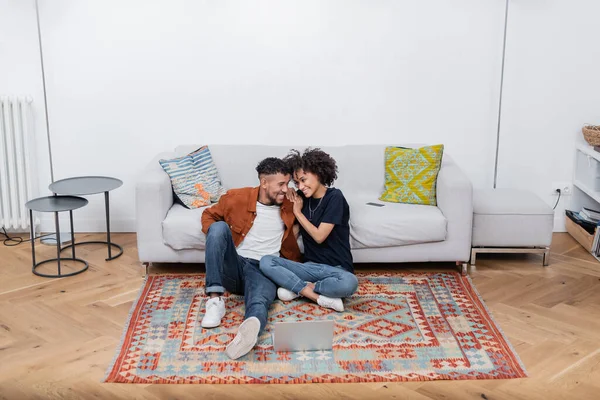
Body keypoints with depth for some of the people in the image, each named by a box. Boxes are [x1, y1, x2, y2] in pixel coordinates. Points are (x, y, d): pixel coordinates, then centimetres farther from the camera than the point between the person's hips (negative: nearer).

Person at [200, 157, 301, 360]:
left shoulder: (289, 206, 6)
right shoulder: (236, 197, -1)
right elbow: (209, 215, 15)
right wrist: (216, 239, -5)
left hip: (263, 270, -1)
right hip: (232, 267, 1)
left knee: (259, 302, -37)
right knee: (219, 227, -28)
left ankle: (250, 327, -75)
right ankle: (215, 299, -33)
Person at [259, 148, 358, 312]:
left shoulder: (334, 197, -8)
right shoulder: (302, 197, 10)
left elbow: (319, 236, -13)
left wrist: (298, 212, -4)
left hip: (336, 268, -5)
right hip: (310, 266, 5)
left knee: (349, 283, -39)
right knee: (266, 262, -19)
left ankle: (297, 288, -17)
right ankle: (320, 297, -20)